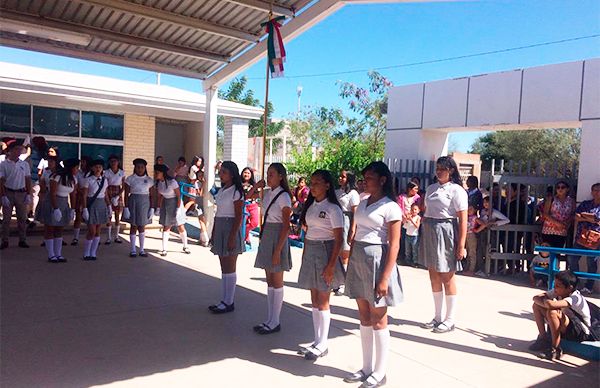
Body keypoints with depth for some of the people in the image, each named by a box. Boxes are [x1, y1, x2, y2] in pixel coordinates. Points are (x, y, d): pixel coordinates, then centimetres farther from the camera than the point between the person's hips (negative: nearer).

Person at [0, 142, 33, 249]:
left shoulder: (24, 164, 6)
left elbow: (28, 180, 8)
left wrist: (28, 195, 1)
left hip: (21, 193, 2)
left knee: (22, 218, 6)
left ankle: (22, 240, 13)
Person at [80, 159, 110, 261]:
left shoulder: (104, 180, 8)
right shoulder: (87, 180, -7)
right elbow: (84, 196, -9)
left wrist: (109, 206, 11)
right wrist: (84, 209, -15)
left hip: (102, 206, 5)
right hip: (91, 206, -5)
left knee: (98, 231, 7)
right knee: (92, 232, -6)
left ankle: (93, 253, 17)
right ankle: (86, 254, 10)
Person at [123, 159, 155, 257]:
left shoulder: (149, 180, 4)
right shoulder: (130, 179, -2)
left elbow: (151, 195, 6)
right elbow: (126, 194, -3)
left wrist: (152, 208, 1)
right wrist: (126, 208, -9)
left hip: (145, 203, 2)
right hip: (133, 202, -2)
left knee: (142, 226, 8)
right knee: (133, 226, 3)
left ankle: (142, 250, 17)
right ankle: (133, 250, 14)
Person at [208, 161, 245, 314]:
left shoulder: (236, 192, -11)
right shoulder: (221, 190, 13)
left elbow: (239, 216, -14)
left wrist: (232, 237, -18)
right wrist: (213, 232, 15)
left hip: (230, 228, -8)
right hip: (220, 227, 8)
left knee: (229, 268, -1)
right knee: (224, 267, 12)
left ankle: (229, 303, 8)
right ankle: (225, 300, 20)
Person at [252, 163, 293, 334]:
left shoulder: (284, 196, -12)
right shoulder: (267, 193, 8)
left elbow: (286, 226, -14)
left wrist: (278, 250, -18)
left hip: (277, 238, -7)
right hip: (265, 236, 7)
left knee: (276, 282, 2)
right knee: (269, 281, 12)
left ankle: (275, 322, 12)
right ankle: (270, 319, 21)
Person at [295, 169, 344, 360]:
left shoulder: (333, 208, -11)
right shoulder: (311, 205, 10)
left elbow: (339, 239, -13)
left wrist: (331, 265, -17)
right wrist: (304, 255, 11)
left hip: (325, 251, -7)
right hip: (310, 251, 7)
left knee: (322, 301, 1)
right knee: (314, 300, 11)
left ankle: (322, 345, 13)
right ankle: (317, 341, 22)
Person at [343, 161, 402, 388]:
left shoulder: (390, 207, -10)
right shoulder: (363, 204, 12)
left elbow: (394, 246, -13)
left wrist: (385, 278, -18)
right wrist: (350, 264, 8)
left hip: (376, 261, -7)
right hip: (358, 260, 7)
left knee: (378, 320, 4)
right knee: (364, 318, 14)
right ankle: (367, 368, 27)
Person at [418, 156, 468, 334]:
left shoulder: (457, 190, -8)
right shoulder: (431, 188, 11)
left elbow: (463, 220, -12)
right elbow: (425, 212, 11)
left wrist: (461, 245, -17)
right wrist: (423, 236, 5)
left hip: (446, 234, -6)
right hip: (429, 233, 6)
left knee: (447, 278, 4)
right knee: (434, 277, 13)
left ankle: (449, 320, 18)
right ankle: (437, 317, 26)